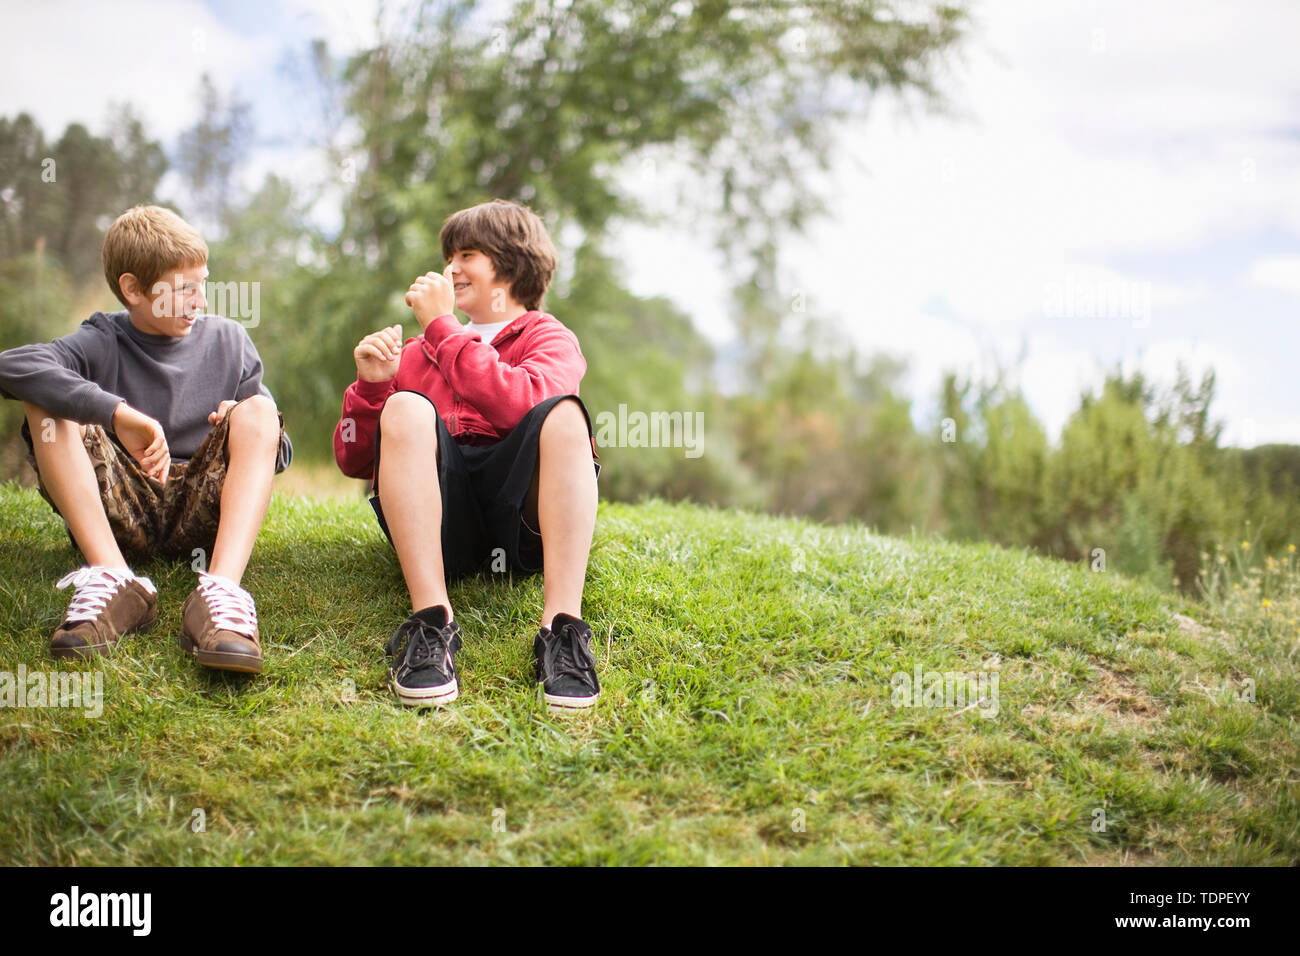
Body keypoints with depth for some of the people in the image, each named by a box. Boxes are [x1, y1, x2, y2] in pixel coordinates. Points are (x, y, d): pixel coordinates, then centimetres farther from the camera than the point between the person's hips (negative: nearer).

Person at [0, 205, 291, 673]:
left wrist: (248, 425, -14)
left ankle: (221, 588, -43)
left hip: (200, 513, 1)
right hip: (119, 511, -1)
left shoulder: (227, 340, 11)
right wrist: (119, 414, -31)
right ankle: (115, 579, -34)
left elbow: (276, 450, 11)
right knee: (46, 405, -17)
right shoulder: (102, 344, 3)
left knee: (257, 409, -21)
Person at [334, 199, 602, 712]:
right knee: (406, 407, -23)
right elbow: (354, 462, 20)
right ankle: (432, 623, -38)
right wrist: (369, 387, 2)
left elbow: (524, 404, -11)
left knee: (564, 413, -26)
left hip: (516, 519, -2)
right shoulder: (418, 350, 25)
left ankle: (562, 628, -40)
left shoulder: (549, 338, 15)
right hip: (437, 521, 2)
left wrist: (442, 327, -5)